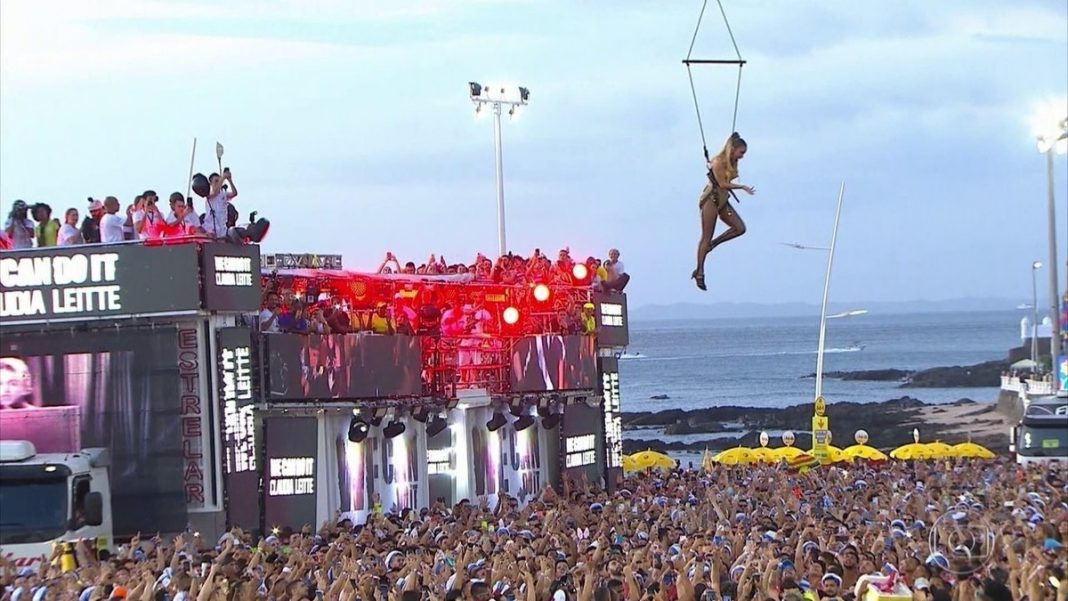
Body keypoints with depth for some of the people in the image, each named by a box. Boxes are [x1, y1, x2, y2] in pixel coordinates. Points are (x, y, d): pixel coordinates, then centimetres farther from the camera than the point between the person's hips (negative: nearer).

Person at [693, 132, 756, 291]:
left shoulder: (733, 163, 6)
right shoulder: (718, 162, -18)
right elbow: (722, 183, -19)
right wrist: (743, 187, -17)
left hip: (723, 200, 8)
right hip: (711, 199, -8)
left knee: (740, 228, -2)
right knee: (706, 237, -4)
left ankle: (711, 244, 11)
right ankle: (699, 272, 1)